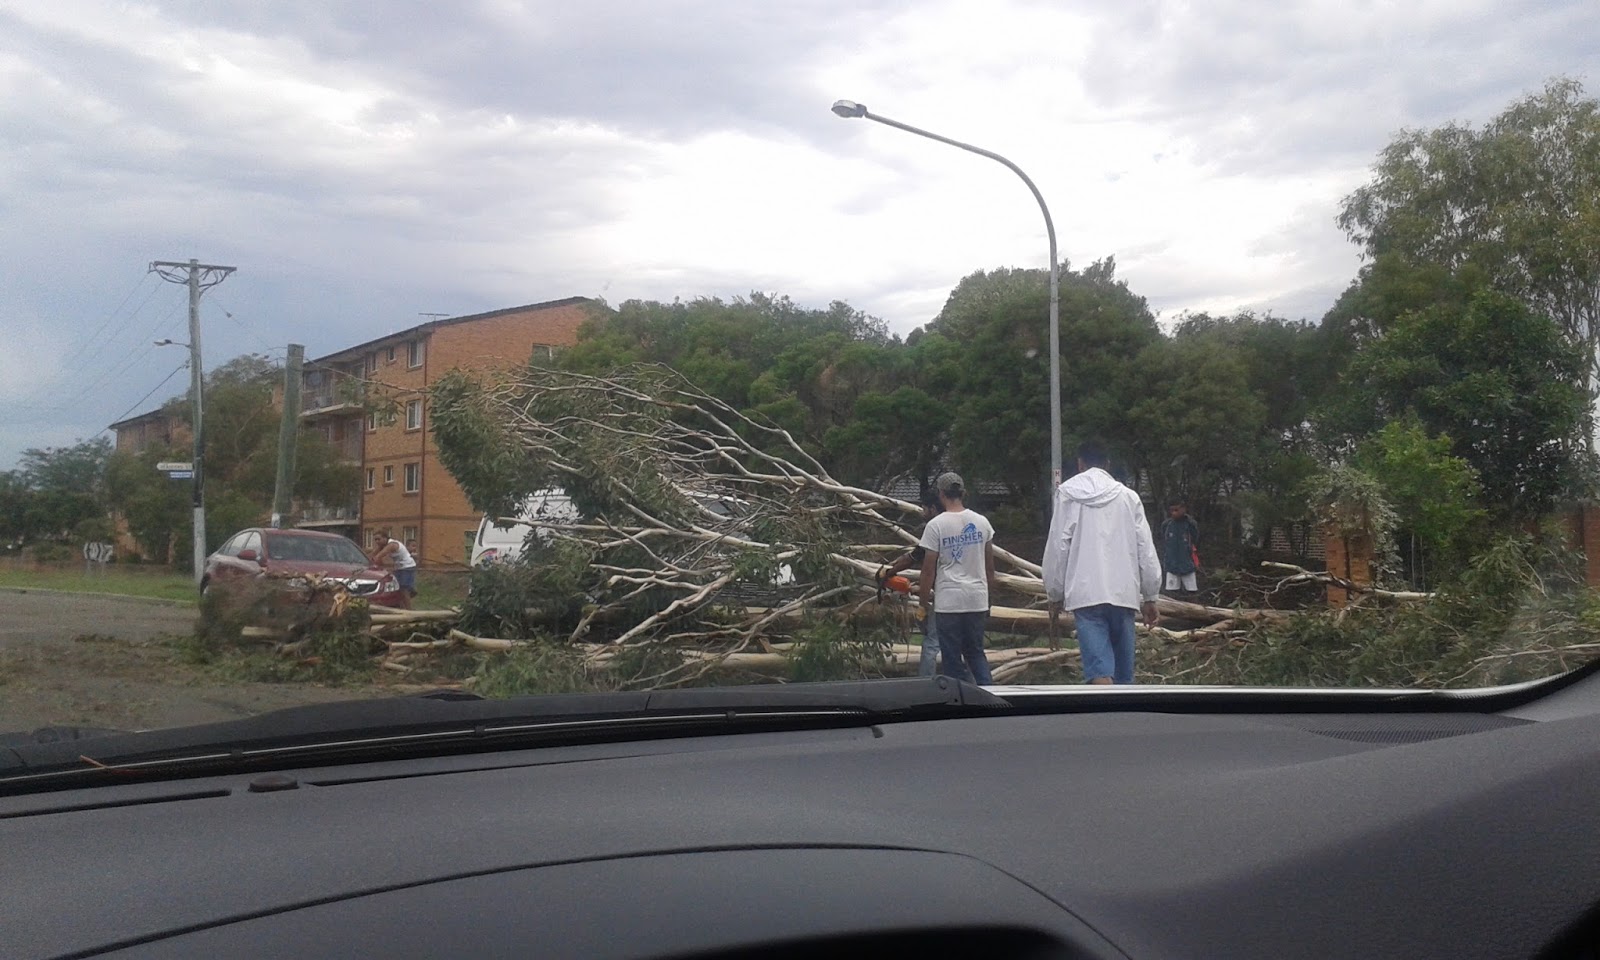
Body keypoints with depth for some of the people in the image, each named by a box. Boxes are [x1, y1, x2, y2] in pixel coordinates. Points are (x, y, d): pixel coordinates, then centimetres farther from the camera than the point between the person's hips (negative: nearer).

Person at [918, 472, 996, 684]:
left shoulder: (935, 525, -9)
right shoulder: (981, 522, 4)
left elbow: (929, 569, -7)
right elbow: (990, 565, 10)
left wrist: (924, 598, 5)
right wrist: (989, 595, 21)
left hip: (949, 601, -4)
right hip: (978, 599, 4)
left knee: (953, 659, 4)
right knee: (976, 653, 16)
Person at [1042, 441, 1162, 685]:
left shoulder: (1068, 494, 2)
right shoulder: (1128, 496, 9)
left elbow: (1057, 548, 0)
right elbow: (1146, 550, 7)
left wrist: (1055, 596, 8)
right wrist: (1150, 597, 15)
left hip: (1086, 594, -3)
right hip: (1123, 593, 3)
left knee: (1100, 670, -11)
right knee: (1123, 671, 13)